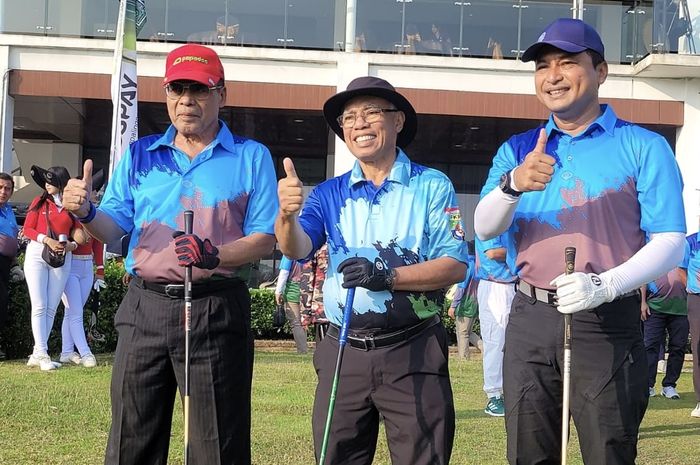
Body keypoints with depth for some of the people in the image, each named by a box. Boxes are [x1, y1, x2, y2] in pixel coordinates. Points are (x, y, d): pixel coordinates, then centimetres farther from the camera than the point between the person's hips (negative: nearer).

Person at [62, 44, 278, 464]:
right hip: (145, 308, 3)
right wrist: (86, 212, -12)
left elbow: (264, 240, -2)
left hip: (216, 313, -3)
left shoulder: (251, 157, 4)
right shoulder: (140, 155, 15)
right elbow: (113, 227, 10)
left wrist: (214, 256, -20)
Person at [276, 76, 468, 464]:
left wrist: (389, 276, -21)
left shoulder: (432, 187, 1)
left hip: (414, 352, -3)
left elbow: (455, 266, -8)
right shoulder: (330, 193, 11)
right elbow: (297, 248, -7)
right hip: (343, 350, 3)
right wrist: (287, 214, -29)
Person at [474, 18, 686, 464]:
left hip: (607, 323, -3)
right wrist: (513, 185, -24)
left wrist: (604, 285, -24)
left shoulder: (643, 147, 0)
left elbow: (669, 242, -7)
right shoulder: (519, 149, 11)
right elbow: (485, 228, -2)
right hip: (530, 320, 4)